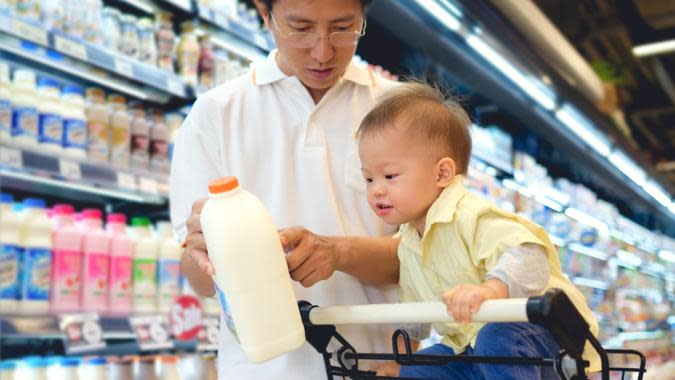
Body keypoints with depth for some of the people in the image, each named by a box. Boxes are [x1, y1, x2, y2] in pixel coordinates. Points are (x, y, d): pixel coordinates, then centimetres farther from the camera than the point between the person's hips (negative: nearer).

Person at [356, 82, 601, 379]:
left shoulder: (471, 217, -23)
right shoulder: (408, 243, 8)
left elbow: (528, 257, -38)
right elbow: (414, 310, 24)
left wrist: (489, 290, -55)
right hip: (471, 350, 9)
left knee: (496, 340, -38)